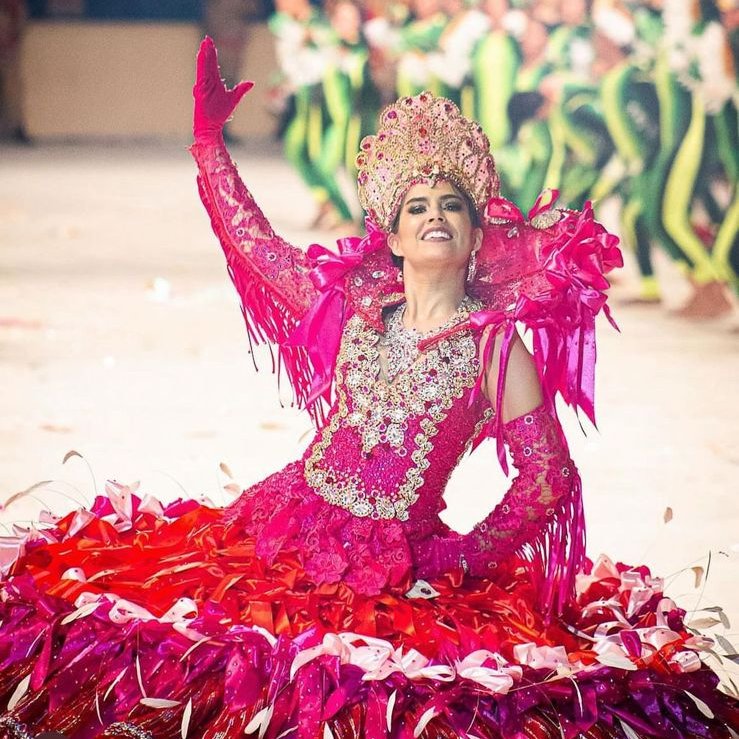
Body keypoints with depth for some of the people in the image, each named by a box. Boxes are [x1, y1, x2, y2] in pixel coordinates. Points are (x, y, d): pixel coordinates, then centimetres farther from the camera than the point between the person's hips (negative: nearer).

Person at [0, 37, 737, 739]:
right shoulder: (354, 307, 10)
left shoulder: (495, 345, -2)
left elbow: (547, 478, -2)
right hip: (289, 523, 4)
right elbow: (251, 238, 19)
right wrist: (208, 138, 20)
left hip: (398, 559, -4)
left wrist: (465, 555, -7)